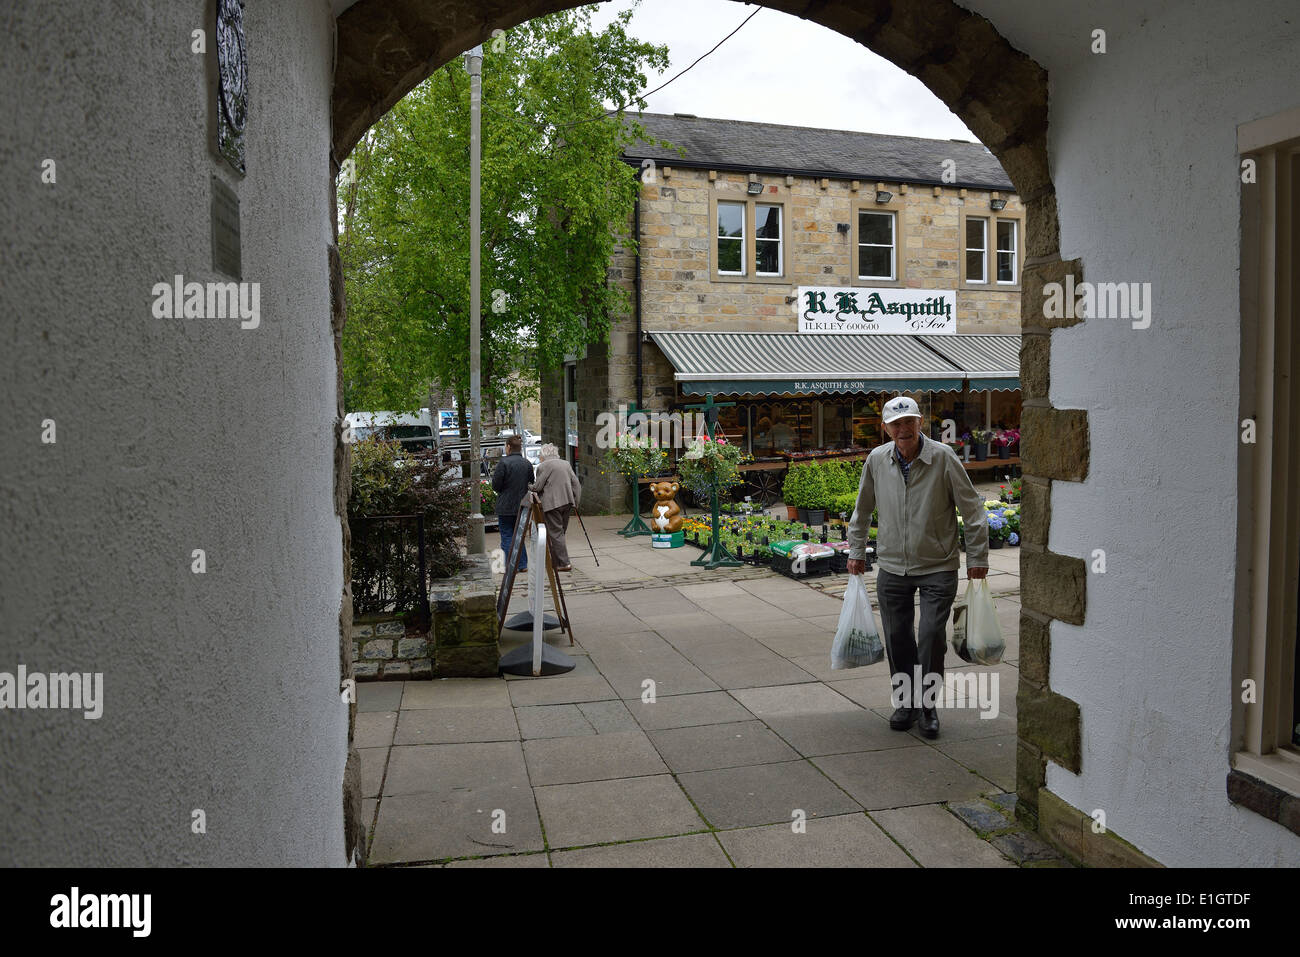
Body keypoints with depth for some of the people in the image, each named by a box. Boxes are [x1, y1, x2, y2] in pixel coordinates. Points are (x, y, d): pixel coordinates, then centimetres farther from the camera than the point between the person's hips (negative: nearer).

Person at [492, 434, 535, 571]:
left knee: (507, 536, 3)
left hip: (506, 506, -5)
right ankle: (523, 564, 16)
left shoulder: (503, 462, -14)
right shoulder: (527, 463, 2)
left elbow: (496, 485, -12)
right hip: (522, 505, 5)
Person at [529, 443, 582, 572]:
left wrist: (529, 486, 14)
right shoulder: (566, 464, 14)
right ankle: (556, 560, 21)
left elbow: (537, 487, -7)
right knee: (560, 532, 14)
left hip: (552, 504, -7)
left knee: (556, 533, -3)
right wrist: (575, 502, 15)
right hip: (568, 503, 7)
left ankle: (564, 563, -6)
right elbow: (576, 484, 12)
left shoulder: (543, 466, -6)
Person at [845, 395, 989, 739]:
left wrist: (977, 557, -2)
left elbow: (972, 509, -3)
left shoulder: (943, 457, -10)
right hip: (892, 568, 3)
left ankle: (928, 705, 14)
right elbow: (862, 510, 15)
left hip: (938, 568, -3)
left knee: (932, 636, -5)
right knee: (896, 638, 8)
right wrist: (856, 551, 16)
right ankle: (905, 701, 26)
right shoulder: (876, 460, 0)